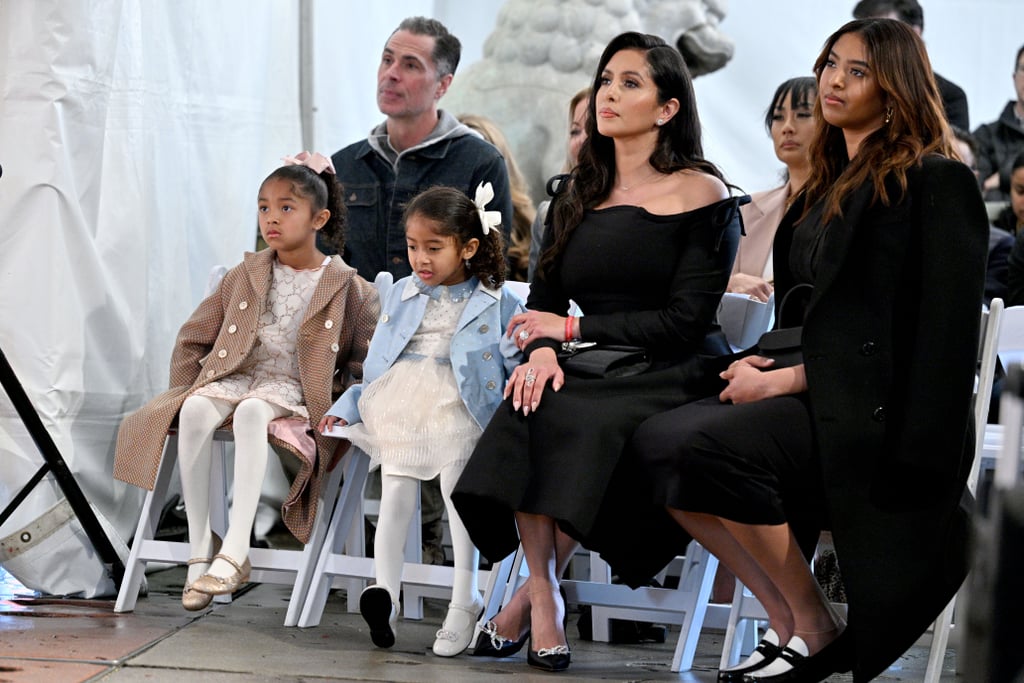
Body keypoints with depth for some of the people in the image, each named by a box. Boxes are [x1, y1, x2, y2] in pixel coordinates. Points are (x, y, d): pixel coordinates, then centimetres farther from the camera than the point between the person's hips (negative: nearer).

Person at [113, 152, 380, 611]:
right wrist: (185, 388, 5)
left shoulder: (346, 287, 3)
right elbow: (193, 338, 18)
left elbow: (364, 359, 6)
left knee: (251, 412, -39)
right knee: (194, 410, -32)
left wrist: (336, 402, -8)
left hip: (291, 389, -3)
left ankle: (234, 552, -42)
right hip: (235, 377, 3)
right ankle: (200, 551, -29)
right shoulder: (246, 275, 12)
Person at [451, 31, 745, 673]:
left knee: (582, 424, -34)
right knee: (528, 409, -29)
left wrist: (575, 328, -9)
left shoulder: (701, 194, -1)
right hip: (586, 375, 5)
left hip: (663, 379, -4)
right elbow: (545, 297, 13)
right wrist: (541, 351, -11)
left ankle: (531, 592, -16)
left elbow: (685, 320, -8)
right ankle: (545, 594, -23)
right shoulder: (579, 196, 18)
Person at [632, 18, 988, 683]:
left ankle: (817, 629, -9)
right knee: (657, 442, -11)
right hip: (815, 391, 9)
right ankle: (785, 619, -4)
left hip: (875, 405, -8)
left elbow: (942, 330, -14)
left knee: (709, 447, -27)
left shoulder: (937, 181, -7)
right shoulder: (830, 184, 19)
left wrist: (788, 380, -14)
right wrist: (761, 363, 1)